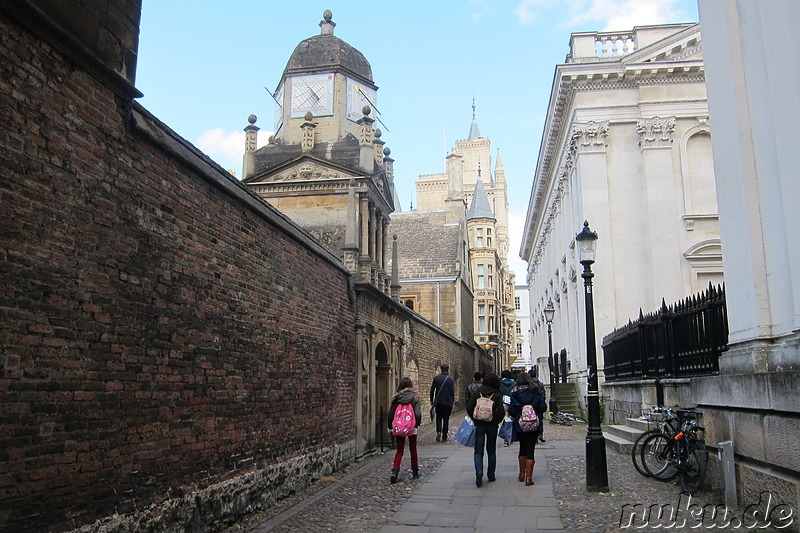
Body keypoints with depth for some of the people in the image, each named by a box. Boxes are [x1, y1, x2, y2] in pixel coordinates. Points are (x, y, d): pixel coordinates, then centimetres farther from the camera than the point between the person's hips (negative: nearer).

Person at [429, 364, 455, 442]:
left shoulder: (436, 378, 0)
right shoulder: (450, 379, -7)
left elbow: (432, 390, 3)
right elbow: (452, 392, -7)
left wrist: (431, 400, 14)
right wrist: (452, 402, 5)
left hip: (438, 402, 2)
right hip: (447, 403, -2)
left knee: (439, 418, 14)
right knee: (446, 420, 8)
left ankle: (438, 432, -10)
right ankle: (444, 437, 10)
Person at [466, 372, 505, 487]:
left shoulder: (477, 393, -1)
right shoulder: (497, 395, -7)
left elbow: (469, 408, -3)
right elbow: (501, 412, -12)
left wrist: (474, 419, 9)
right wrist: (496, 421, 5)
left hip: (479, 426, 0)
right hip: (492, 426, 0)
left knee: (478, 451, 4)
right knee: (491, 451, 15)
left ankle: (479, 471, -19)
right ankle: (491, 475, 20)